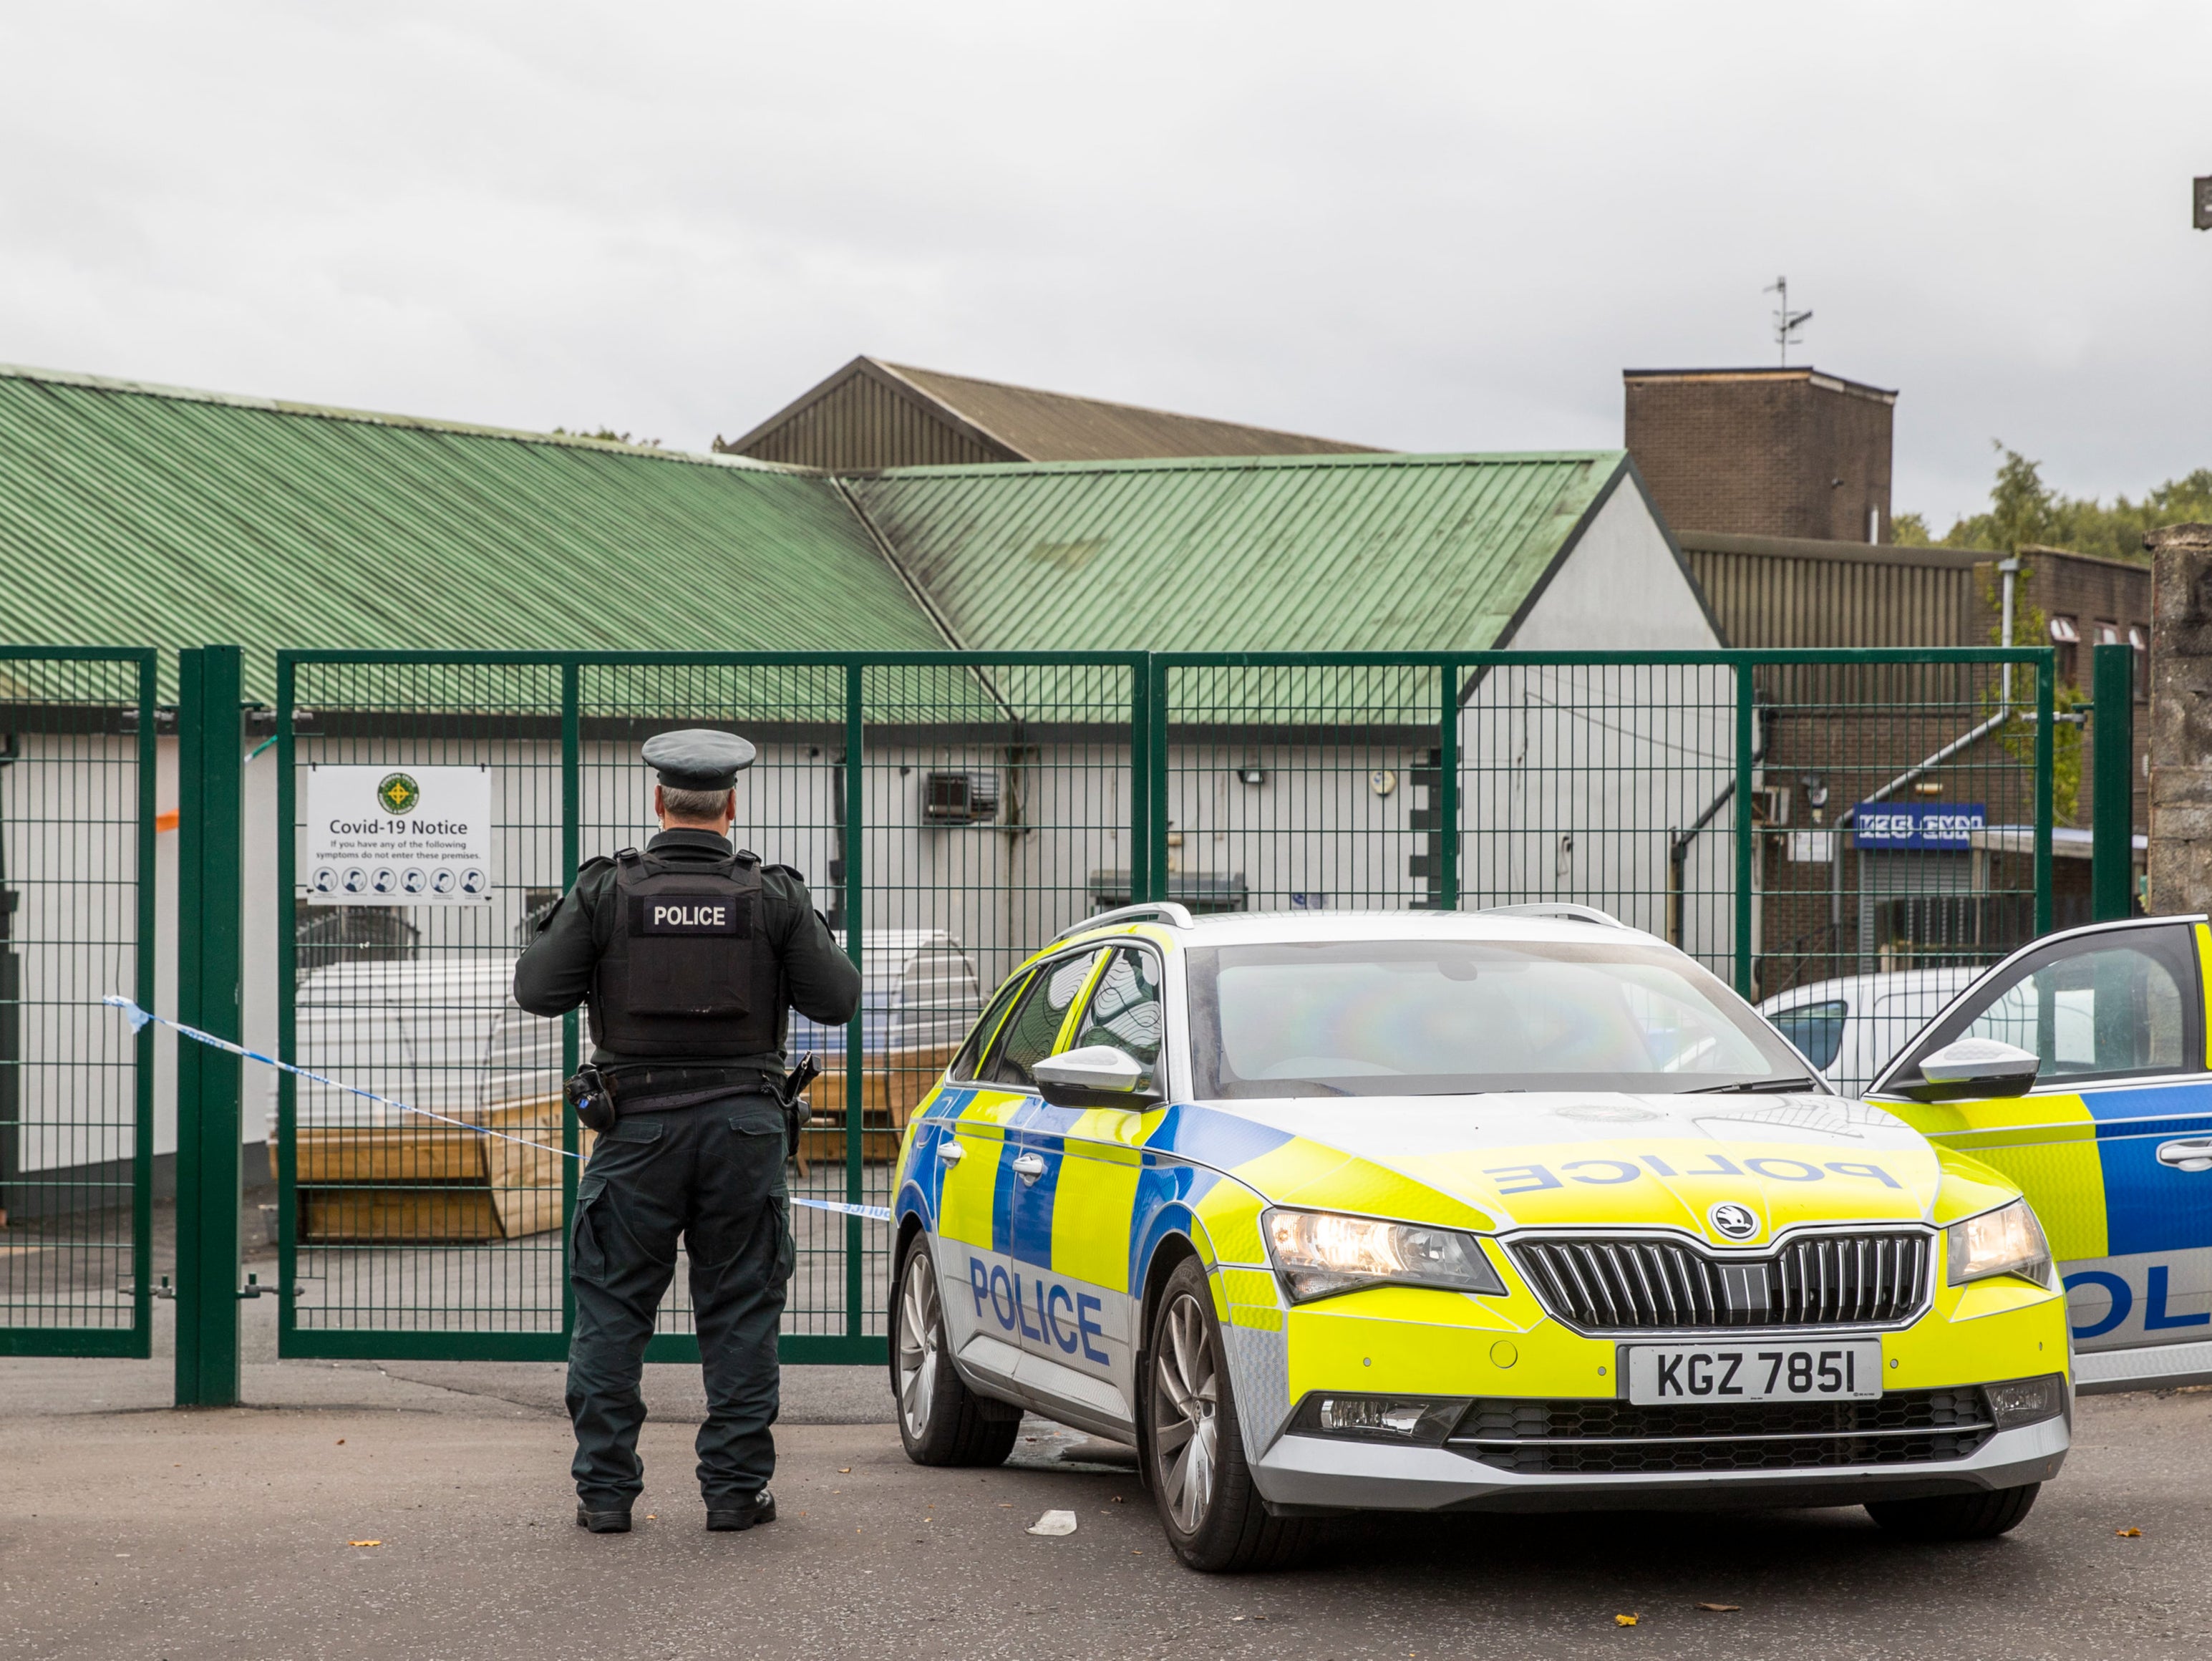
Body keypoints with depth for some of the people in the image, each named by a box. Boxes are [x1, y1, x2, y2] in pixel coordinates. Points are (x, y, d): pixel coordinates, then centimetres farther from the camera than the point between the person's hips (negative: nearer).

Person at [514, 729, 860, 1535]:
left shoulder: (607, 890, -3)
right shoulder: (773, 895, -1)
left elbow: (539, 991, -4)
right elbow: (836, 1001, 0)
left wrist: (553, 929, 15)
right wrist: (808, 934, 18)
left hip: (638, 1127, 0)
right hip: (743, 1124, 1)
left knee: (612, 1310, 7)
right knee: (739, 1312, 7)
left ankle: (604, 1490, 5)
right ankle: (735, 1488, 6)